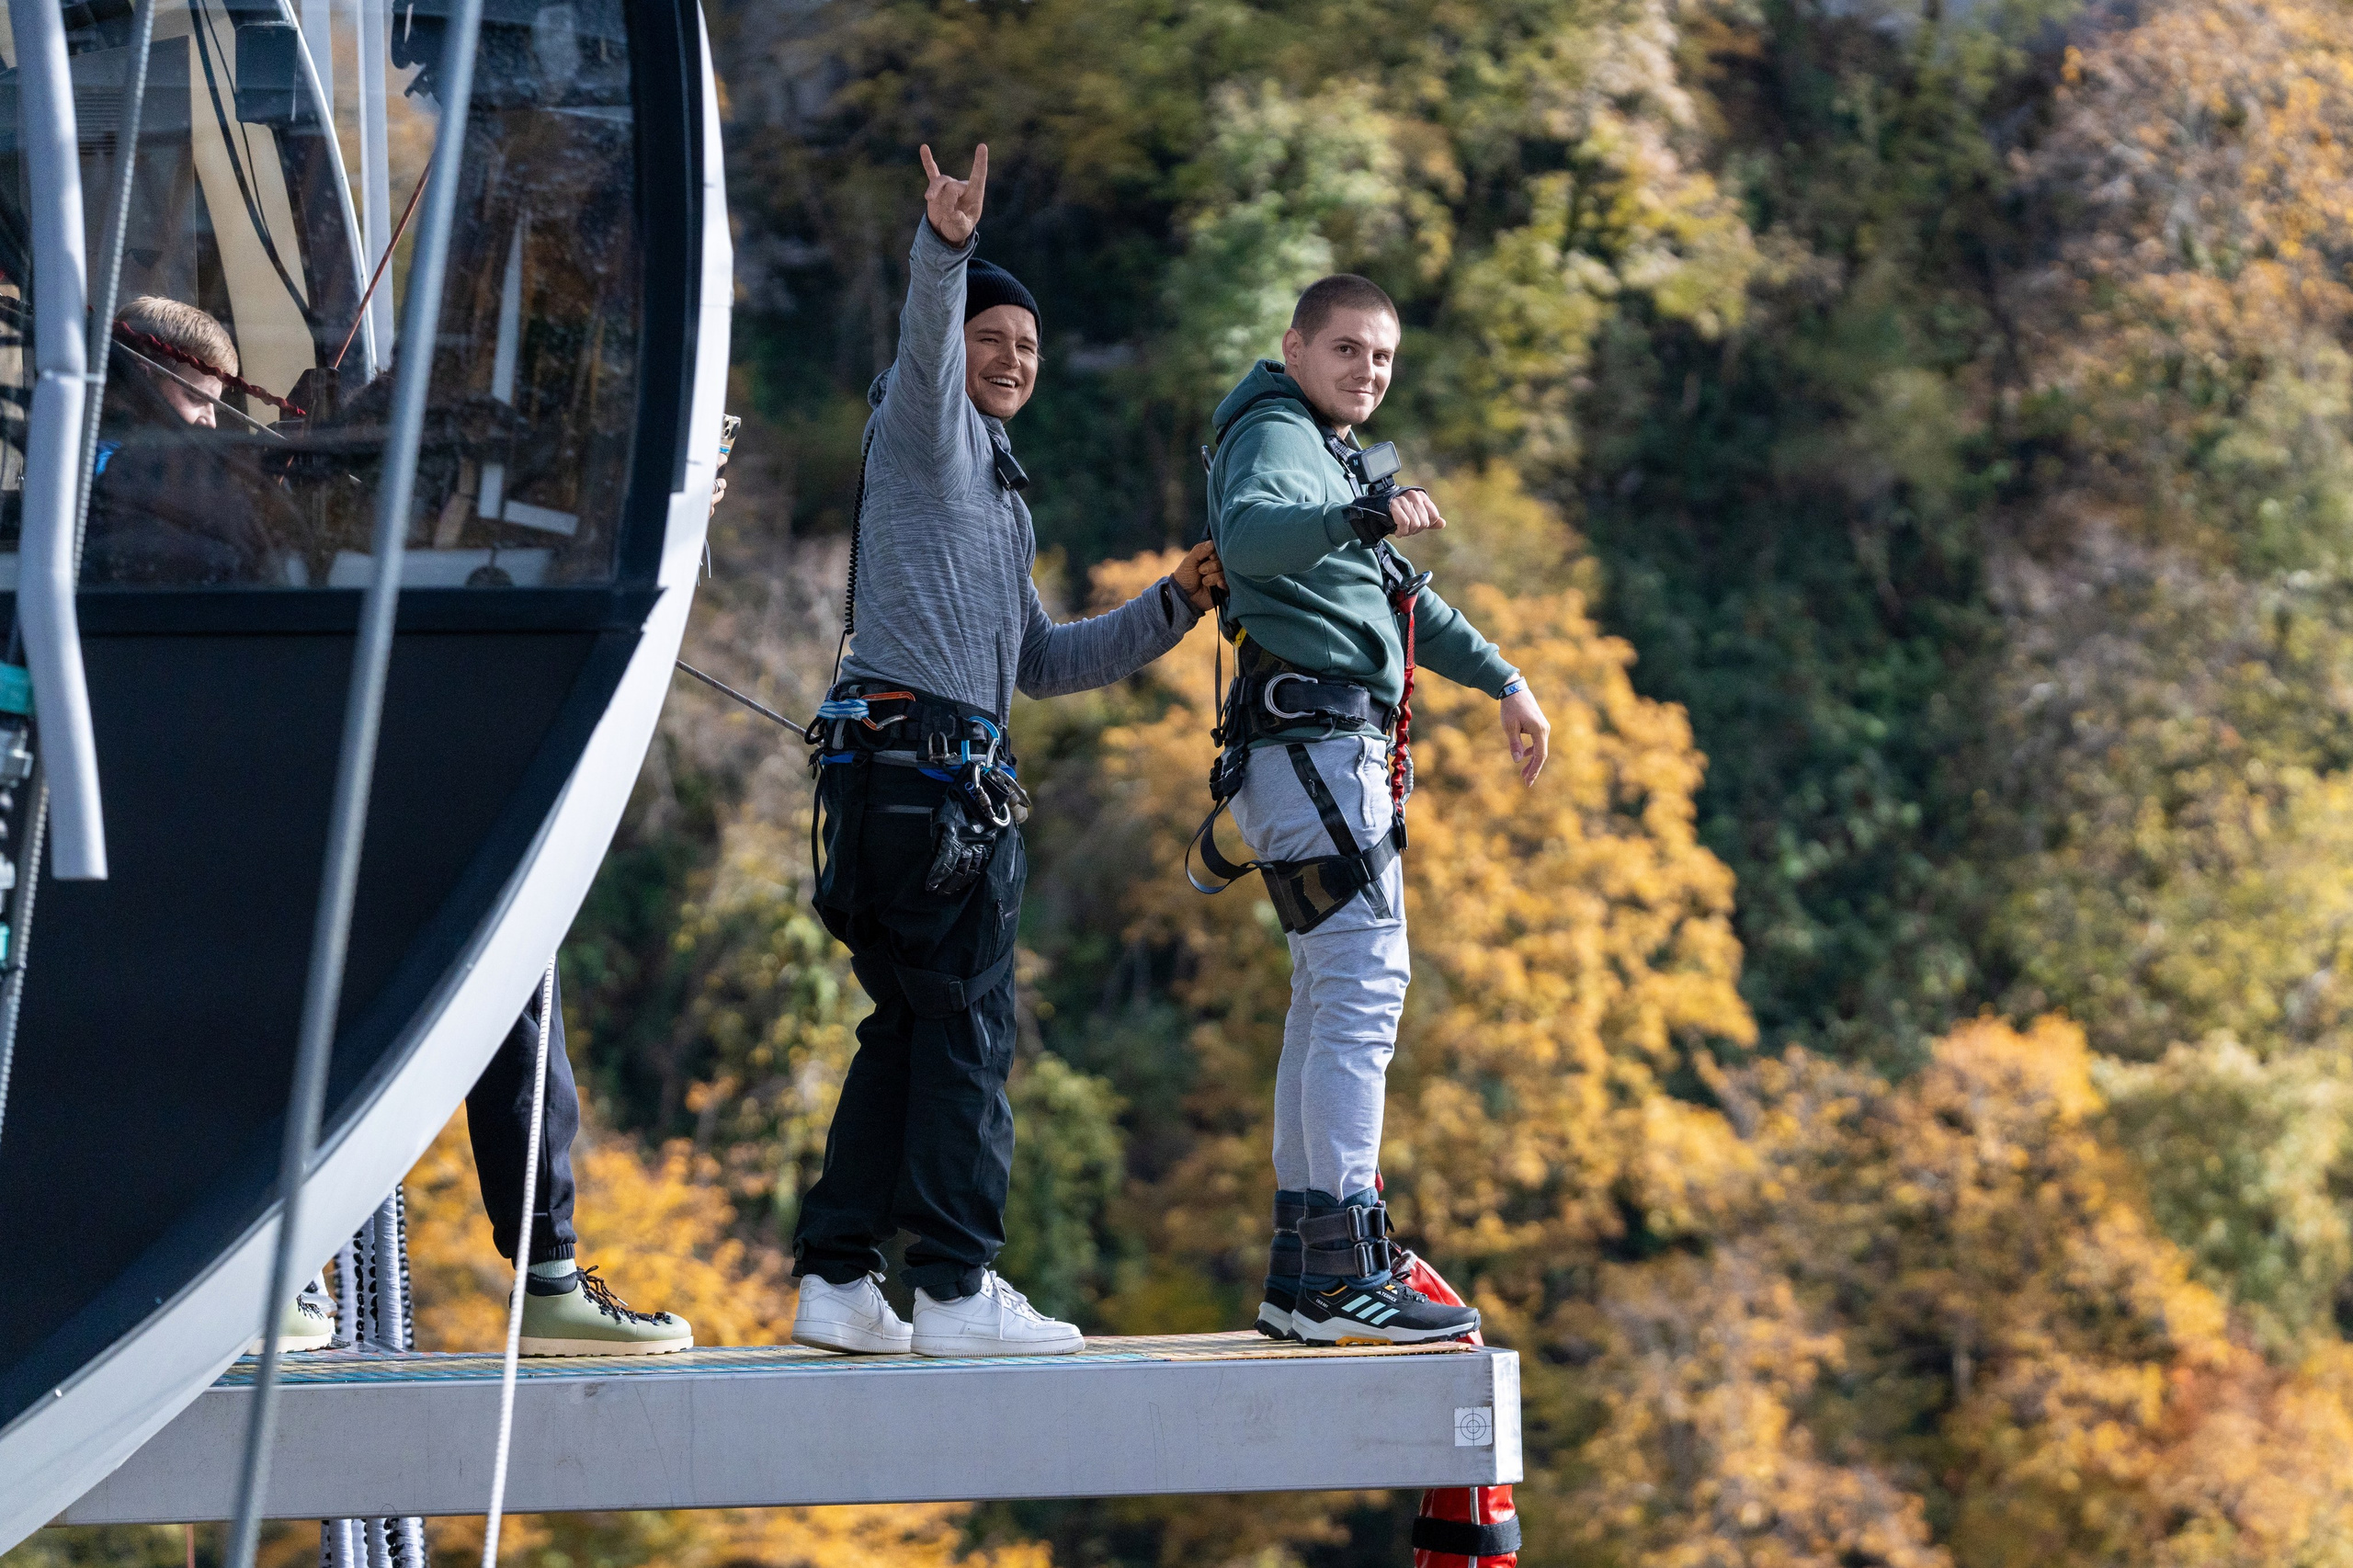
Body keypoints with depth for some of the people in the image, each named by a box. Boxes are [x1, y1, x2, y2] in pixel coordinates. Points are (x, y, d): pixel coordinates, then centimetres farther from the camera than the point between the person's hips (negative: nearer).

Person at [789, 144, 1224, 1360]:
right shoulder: (928, 430, 4)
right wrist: (945, 251, -38)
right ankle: (956, 1288, -10)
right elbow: (924, 341, -19)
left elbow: (1044, 665, 32)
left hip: (951, 778, 10)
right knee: (965, 1026, -10)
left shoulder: (997, 497, 29)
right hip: (922, 754, -10)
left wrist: (1171, 607, 25)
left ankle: (836, 1279, 9)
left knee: (909, 1030, 8)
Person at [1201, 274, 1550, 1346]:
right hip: (1311, 744, -11)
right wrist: (1364, 512, -45)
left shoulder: (1332, 456, 26)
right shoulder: (1276, 438, -7)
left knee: (1333, 1002, 10)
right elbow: (1248, 536, -31)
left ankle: (1301, 1278, 13)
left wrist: (1502, 681, 41)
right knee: (1363, 987, -17)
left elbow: (1401, 595, 38)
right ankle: (1342, 1276, -24)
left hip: (1340, 756, 11)